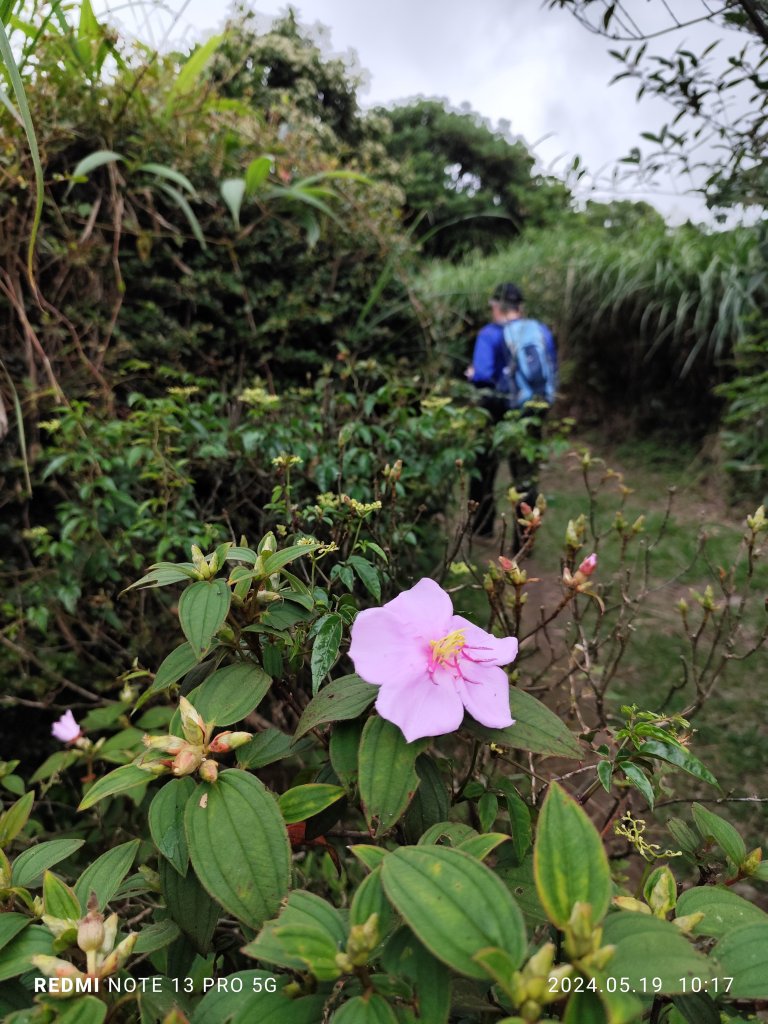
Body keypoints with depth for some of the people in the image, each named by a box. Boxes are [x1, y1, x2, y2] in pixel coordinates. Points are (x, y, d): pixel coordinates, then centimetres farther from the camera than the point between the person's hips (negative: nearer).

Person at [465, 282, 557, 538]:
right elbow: (553, 375, 6)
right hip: (533, 412, 3)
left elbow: (482, 376, -21)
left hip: (499, 414, -3)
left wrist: (471, 374, -1)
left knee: (484, 470, 19)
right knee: (527, 477, 12)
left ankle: (481, 526, 32)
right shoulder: (543, 332, 4)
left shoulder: (491, 334, -11)